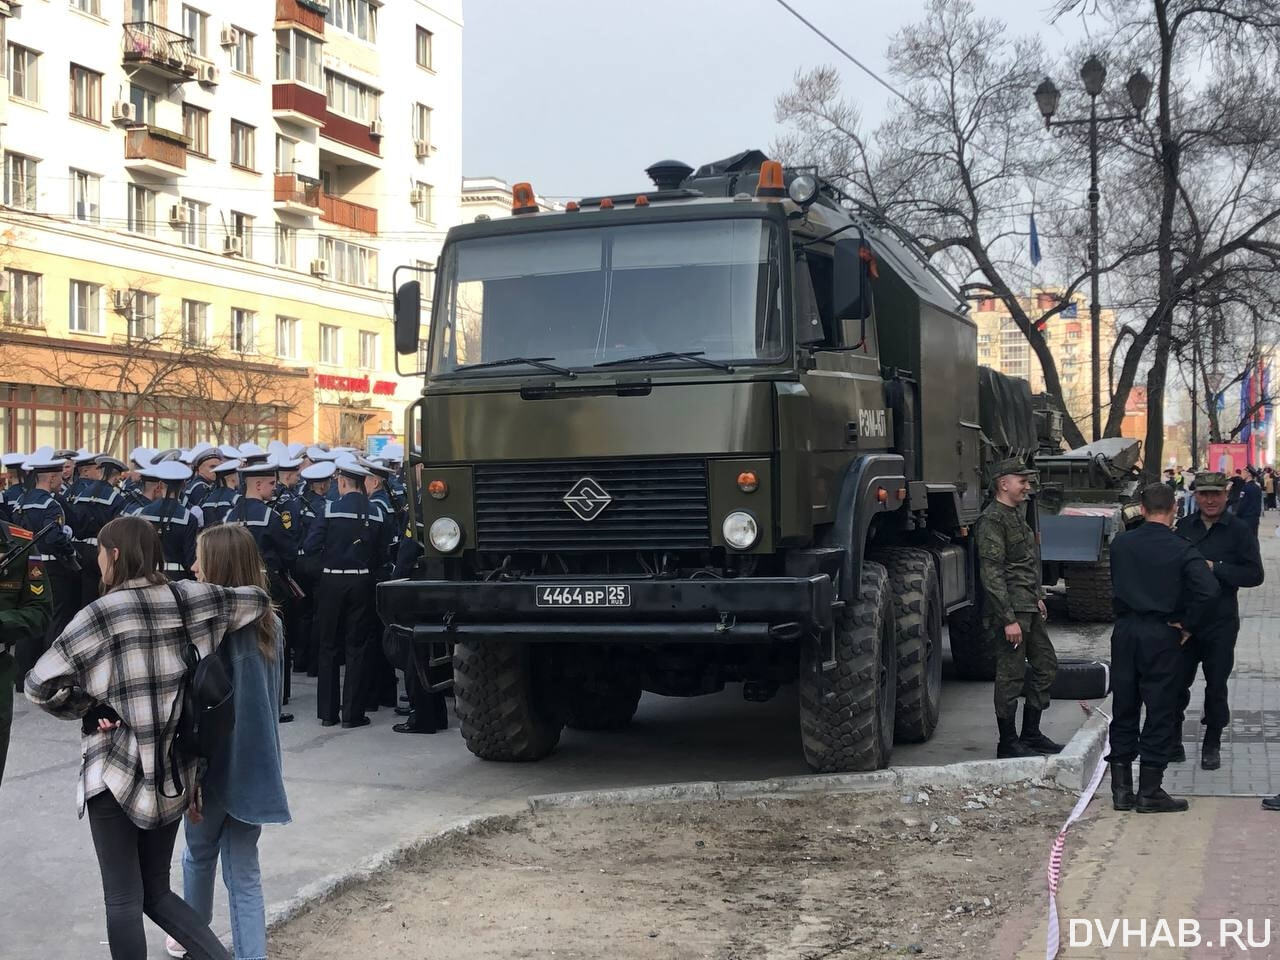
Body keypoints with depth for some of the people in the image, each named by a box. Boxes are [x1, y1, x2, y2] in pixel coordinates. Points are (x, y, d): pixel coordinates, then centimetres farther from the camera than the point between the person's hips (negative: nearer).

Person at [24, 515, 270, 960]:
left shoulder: (102, 613, -13)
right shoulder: (186, 597, -1)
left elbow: (41, 684, -17)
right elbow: (259, 601, 4)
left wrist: (85, 708, 0)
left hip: (117, 771, -5)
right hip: (173, 770, 5)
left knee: (123, 900, 5)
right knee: (155, 891, 18)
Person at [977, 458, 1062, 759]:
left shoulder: (1018, 513, 16)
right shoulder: (992, 520, -15)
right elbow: (992, 573, -20)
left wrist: (1037, 596, 20)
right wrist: (1008, 619, -22)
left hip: (1029, 609, 10)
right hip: (1010, 610, -10)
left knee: (1046, 665, 14)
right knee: (1011, 676, -3)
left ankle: (1030, 734, 24)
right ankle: (1008, 743, 7)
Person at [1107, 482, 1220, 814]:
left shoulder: (1121, 544, 2)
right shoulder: (1181, 550, -10)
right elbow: (1208, 590, -20)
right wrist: (1188, 626, -10)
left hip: (1125, 631, 4)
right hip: (1162, 636, -4)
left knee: (1124, 710, 10)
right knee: (1160, 712, 4)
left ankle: (1121, 789, 15)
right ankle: (1150, 792, 5)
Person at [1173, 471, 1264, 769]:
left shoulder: (1239, 531, -3)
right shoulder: (1183, 527, 5)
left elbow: (1254, 574, -9)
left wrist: (1214, 568, -16)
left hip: (1221, 623, -2)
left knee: (1216, 685, 7)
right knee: (1178, 681, 6)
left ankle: (1212, 745, 20)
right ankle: (1173, 739, 21)